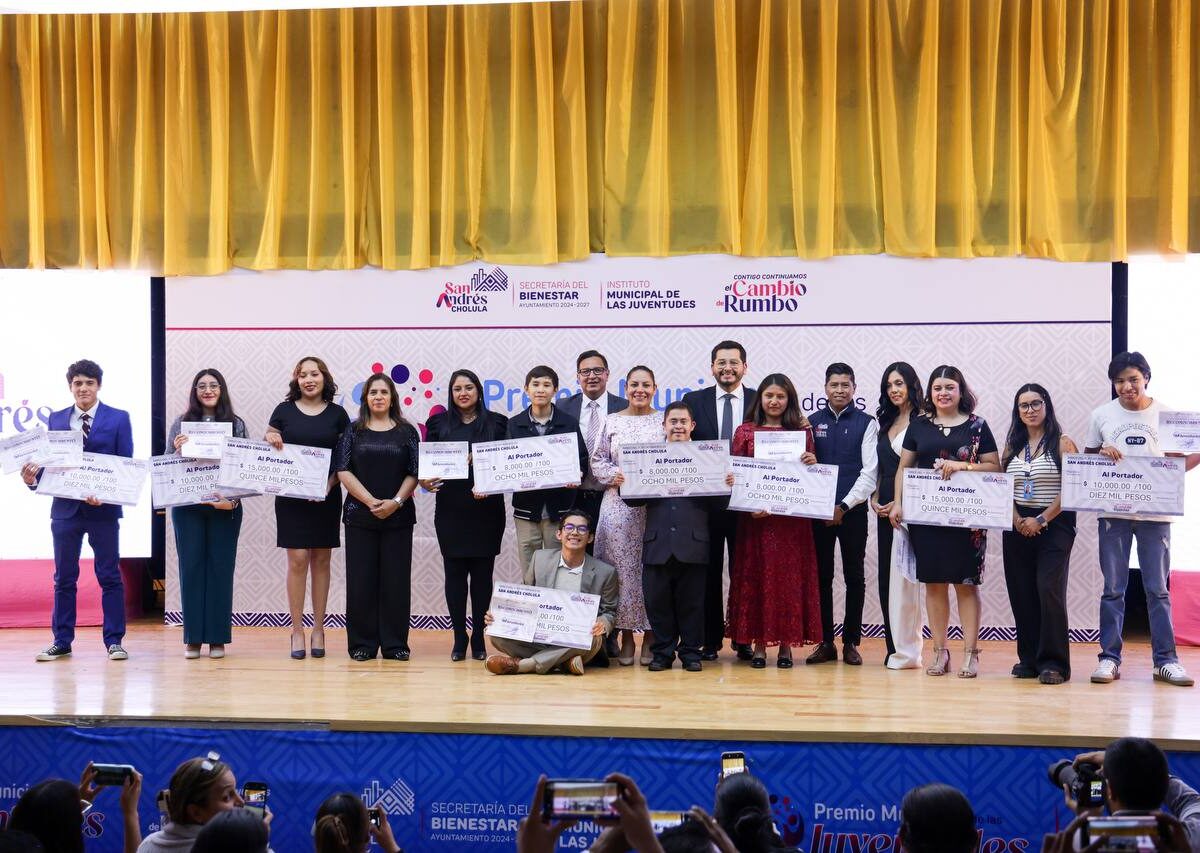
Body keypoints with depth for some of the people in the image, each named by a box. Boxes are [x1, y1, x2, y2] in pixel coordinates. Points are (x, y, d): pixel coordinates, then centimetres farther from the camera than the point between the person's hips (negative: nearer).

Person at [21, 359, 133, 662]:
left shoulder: (118, 419, 1)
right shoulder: (56, 419, 10)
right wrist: (33, 477, -12)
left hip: (104, 509, -3)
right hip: (65, 509, 3)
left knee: (109, 577, 2)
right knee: (64, 578, 8)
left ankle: (114, 640, 8)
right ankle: (61, 642, 14)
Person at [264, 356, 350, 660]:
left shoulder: (337, 414, 5)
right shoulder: (284, 411, 4)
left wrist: (330, 483, -9)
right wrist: (270, 440, -13)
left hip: (326, 496, 1)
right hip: (291, 496, -1)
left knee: (321, 560, 5)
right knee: (297, 560, -5)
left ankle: (318, 629, 11)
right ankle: (297, 630, 1)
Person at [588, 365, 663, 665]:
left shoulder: (664, 422, 6)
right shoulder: (613, 422, 10)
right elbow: (597, 461, 9)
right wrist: (614, 475, -8)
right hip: (619, 504, 1)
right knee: (622, 567, -1)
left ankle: (650, 636, 8)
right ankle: (626, 637, 7)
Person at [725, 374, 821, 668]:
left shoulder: (802, 431, 8)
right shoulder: (745, 432, 6)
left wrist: (812, 463, -11)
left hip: (791, 519, 1)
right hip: (755, 518, 0)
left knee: (790, 576, 1)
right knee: (756, 576, 0)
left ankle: (786, 643, 7)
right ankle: (759, 643, 6)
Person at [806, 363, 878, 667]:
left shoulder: (866, 423, 0)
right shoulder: (813, 422, 8)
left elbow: (870, 472, -6)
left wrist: (844, 506, -11)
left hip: (852, 510, -2)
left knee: (855, 577, 4)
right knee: (821, 576, 4)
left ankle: (851, 642, 10)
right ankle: (825, 642, 10)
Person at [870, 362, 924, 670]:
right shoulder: (885, 423, 18)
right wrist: (874, 499, 7)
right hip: (885, 507, 8)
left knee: (902, 577, -8)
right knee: (886, 575, 7)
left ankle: (906, 651, -3)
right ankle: (893, 647, 13)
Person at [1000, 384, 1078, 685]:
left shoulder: (1062, 443, -2)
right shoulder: (1012, 445, 12)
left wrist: (1041, 520, -14)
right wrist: (1018, 520, -6)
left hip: (1054, 524, -5)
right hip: (1018, 527, 5)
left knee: (1049, 589, -13)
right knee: (1021, 592, 4)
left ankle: (1053, 662, -10)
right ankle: (1029, 658, 13)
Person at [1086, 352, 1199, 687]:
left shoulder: (1165, 415, 5)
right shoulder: (1102, 416, 6)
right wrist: (1102, 453, -9)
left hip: (1155, 512, 0)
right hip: (1113, 511, 0)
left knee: (1158, 589, 2)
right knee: (1113, 590, 3)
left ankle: (1166, 660, 6)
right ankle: (1109, 658, 8)